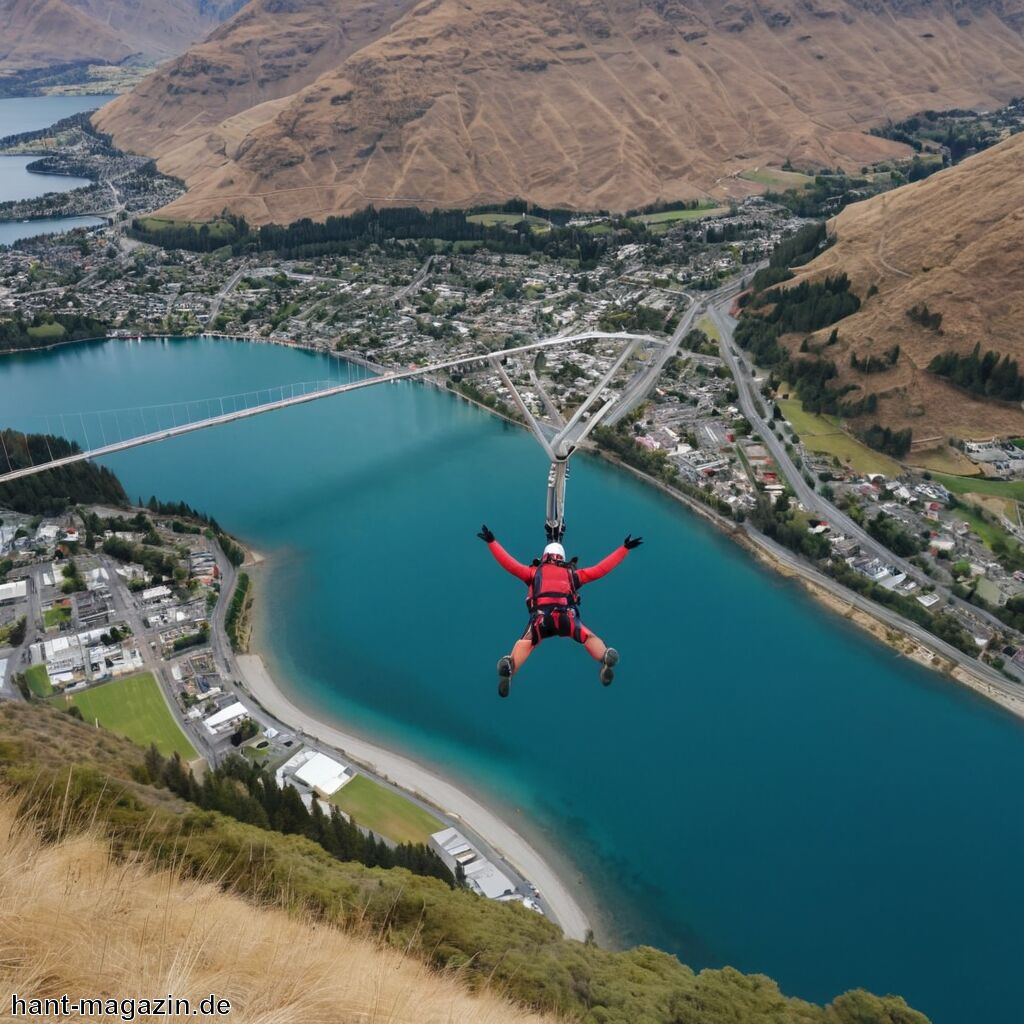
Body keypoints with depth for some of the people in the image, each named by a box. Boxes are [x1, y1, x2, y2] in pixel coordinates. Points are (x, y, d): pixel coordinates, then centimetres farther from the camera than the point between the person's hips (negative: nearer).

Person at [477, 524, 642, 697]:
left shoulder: (534, 572, 33)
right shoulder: (572, 573, 34)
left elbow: (509, 563, 28)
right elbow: (601, 569, 34)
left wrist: (491, 542, 38)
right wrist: (625, 548, 43)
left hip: (541, 615, 0)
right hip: (567, 615, 0)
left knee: (525, 643, -12)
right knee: (589, 637, 0)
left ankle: (509, 666, -42)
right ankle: (606, 658, -31)